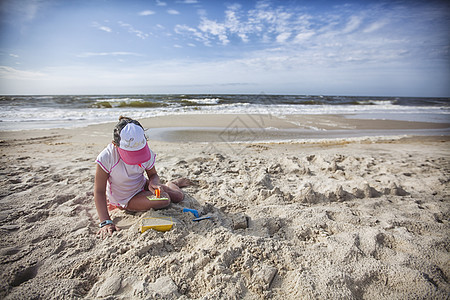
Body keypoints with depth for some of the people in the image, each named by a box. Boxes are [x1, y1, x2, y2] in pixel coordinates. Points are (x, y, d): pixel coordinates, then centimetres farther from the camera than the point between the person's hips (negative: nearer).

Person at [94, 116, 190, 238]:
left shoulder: (147, 153, -21)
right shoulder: (106, 157, -31)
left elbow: (153, 174, -4)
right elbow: (99, 191, -26)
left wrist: (154, 183, -29)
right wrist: (105, 222, -33)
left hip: (142, 185, 4)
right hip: (125, 199, -3)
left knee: (178, 196, 0)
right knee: (164, 200, -25)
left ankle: (171, 184, 38)